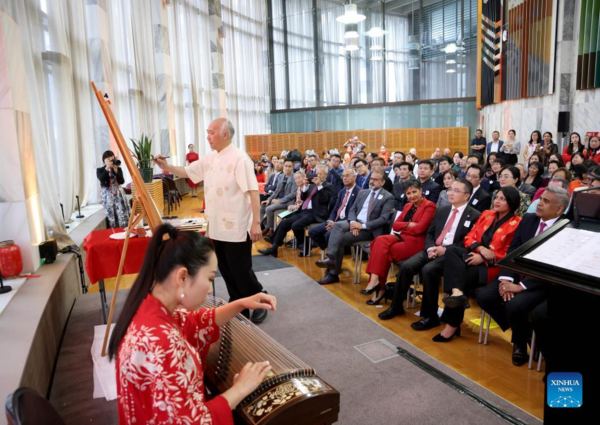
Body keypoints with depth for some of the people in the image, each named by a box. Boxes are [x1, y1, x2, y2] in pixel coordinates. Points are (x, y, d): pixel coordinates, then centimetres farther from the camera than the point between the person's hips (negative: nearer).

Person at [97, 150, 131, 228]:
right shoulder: (100, 170, 4)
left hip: (118, 193, 2)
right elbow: (102, 179, -17)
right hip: (107, 194, -2)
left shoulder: (118, 169, 10)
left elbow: (122, 181, -1)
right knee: (111, 213, -18)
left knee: (122, 211, -14)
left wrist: (116, 171, -10)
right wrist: (107, 168, -17)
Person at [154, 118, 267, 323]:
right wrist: (167, 167, 5)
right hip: (217, 226, 8)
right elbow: (188, 171, 21)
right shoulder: (209, 158, 10)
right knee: (226, 270, 15)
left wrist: (256, 223, -24)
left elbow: (253, 192, -20)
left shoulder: (239, 158, -15)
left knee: (240, 270, -1)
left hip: (236, 227, -8)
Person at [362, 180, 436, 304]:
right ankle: (375, 281, -27)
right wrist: (408, 225, -7)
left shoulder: (429, 206, -5)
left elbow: (420, 228, -16)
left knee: (383, 250, -25)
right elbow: (395, 225, 10)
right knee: (381, 240, -23)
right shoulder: (408, 206, 19)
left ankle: (378, 284, -15)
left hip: (416, 242, -7)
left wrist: (403, 227, -3)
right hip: (403, 238, 7)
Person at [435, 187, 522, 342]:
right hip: (476, 257, 6)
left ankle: (452, 325, -20)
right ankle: (456, 292, -46)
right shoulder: (486, 214, 15)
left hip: (494, 266, -5)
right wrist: (480, 248, -10)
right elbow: (469, 238, 12)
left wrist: (483, 258, -18)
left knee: (463, 276, -29)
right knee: (452, 249, -25)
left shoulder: (517, 224, -3)